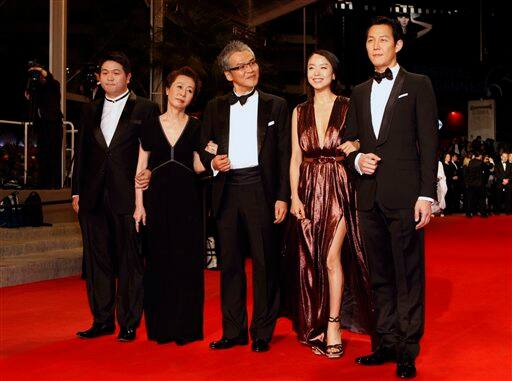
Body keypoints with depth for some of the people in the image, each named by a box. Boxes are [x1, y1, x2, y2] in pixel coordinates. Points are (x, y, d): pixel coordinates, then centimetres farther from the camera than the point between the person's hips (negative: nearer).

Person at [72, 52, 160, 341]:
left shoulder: (146, 109, 3)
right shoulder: (91, 111, 16)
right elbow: (82, 152, 17)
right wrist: (77, 191, 12)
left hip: (128, 197, -5)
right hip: (94, 198, 5)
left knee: (130, 261, 1)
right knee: (98, 261, 9)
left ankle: (129, 323, 10)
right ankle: (102, 320, 19)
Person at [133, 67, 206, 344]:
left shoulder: (196, 127, 6)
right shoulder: (150, 126, 7)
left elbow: (198, 167, 5)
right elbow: (141, 168, 7)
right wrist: (139, 204, -1)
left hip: (187, 201, 0)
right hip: (157, 199, 1)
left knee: (187, 263, 0)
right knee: (158, 262, 2)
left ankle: (186, 327, 10)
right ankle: (160, 326, 13)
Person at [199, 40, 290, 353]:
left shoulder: (275, 105, 8)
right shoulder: (215, 108, 14)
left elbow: (284, 154, 4)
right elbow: (204, 149, 17)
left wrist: (282, 196, -4)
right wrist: (212, 162, -6)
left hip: (261, 189, -2)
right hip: (227, 192, 3)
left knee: (265, 262, 0)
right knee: (230, 263, 6)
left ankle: (262, 332, 11)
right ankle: (233, 331, 16)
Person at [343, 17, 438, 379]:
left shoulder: (418, 85, 3)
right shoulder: (359, 93, 17)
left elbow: (428, 143, -4)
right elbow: (351, 142, 20)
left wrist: (426, 195, -11)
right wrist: (357, 159, -3)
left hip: (404, 195, -5)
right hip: (370, 196, 5)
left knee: (408, 275, -2)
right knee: (380, 276, 9)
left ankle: (407, 352, 6)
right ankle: (386, 343, 18)